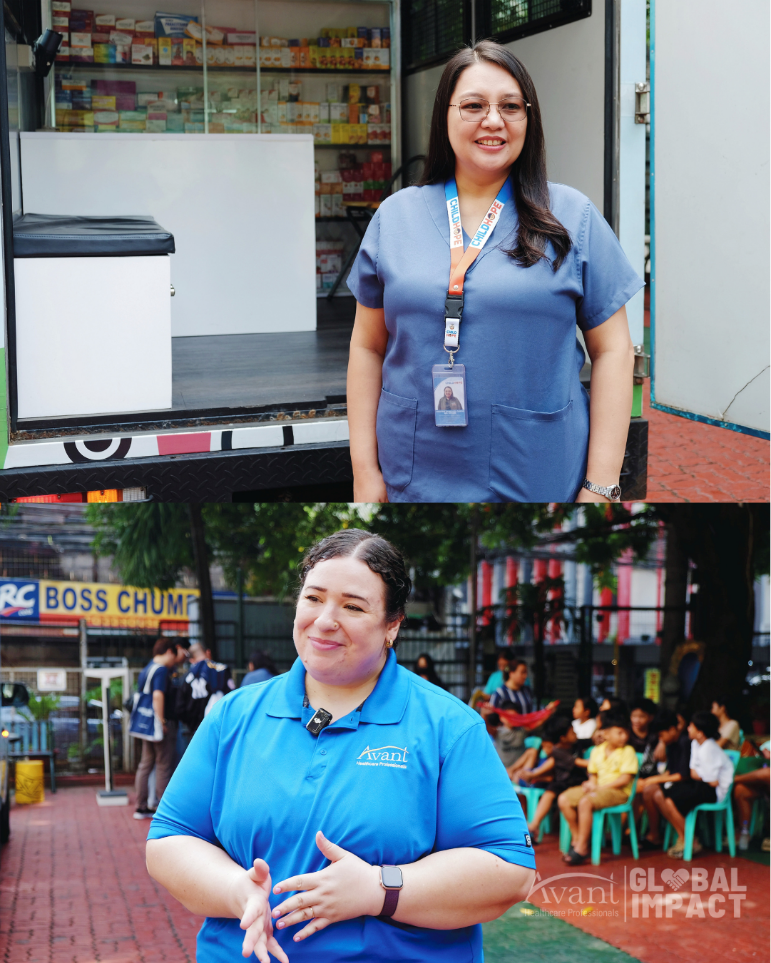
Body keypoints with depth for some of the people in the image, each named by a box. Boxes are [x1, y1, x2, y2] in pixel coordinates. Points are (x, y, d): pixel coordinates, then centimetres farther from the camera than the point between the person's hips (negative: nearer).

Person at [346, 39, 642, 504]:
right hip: (415, 482, 2)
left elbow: (612, 351, 0)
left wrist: (601, 487, -6)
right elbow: (367, 347, 9)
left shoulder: (574, 218, 1)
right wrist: (366, 473, 3)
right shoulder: (394, 217, 6)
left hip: (541, 483, -1)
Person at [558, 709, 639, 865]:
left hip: (618, 791, -7)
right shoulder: (597, 751, 12)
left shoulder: (628, 751, -5)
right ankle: (576, 838, 0)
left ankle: (582, 847, -22)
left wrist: (599, 787, -14)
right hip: (598, 788, 7)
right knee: (564, 799, -12)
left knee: (585, 802, -32)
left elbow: (625, 779, -13)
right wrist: (591, 783, -7)